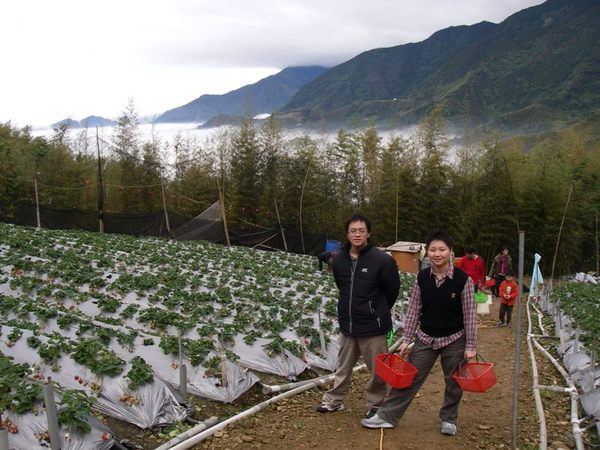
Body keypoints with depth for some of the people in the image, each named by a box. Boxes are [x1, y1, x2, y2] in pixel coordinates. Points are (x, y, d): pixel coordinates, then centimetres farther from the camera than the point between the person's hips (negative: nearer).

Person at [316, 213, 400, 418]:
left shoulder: (382, 260, -15)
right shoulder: (339, 260, -1)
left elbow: (392, 289, -2)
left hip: (373, 327, -4)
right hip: (347, 324, 5)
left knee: (378, 371, 7)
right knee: (343, 367, 19)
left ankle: (374, 405, 25)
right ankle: (333, 400, 32)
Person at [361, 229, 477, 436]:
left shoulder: (463, 279, -15)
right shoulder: (422, 278, -7)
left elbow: (470, 315, -10)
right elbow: (413, 310, 0)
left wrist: (470, 346, -9)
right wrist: (406, 339, -1)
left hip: (454, 340, -2)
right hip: (426, 338, 2)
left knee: (453, 383, 13)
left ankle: (449, 419, 34)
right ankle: (387, 416, 15)